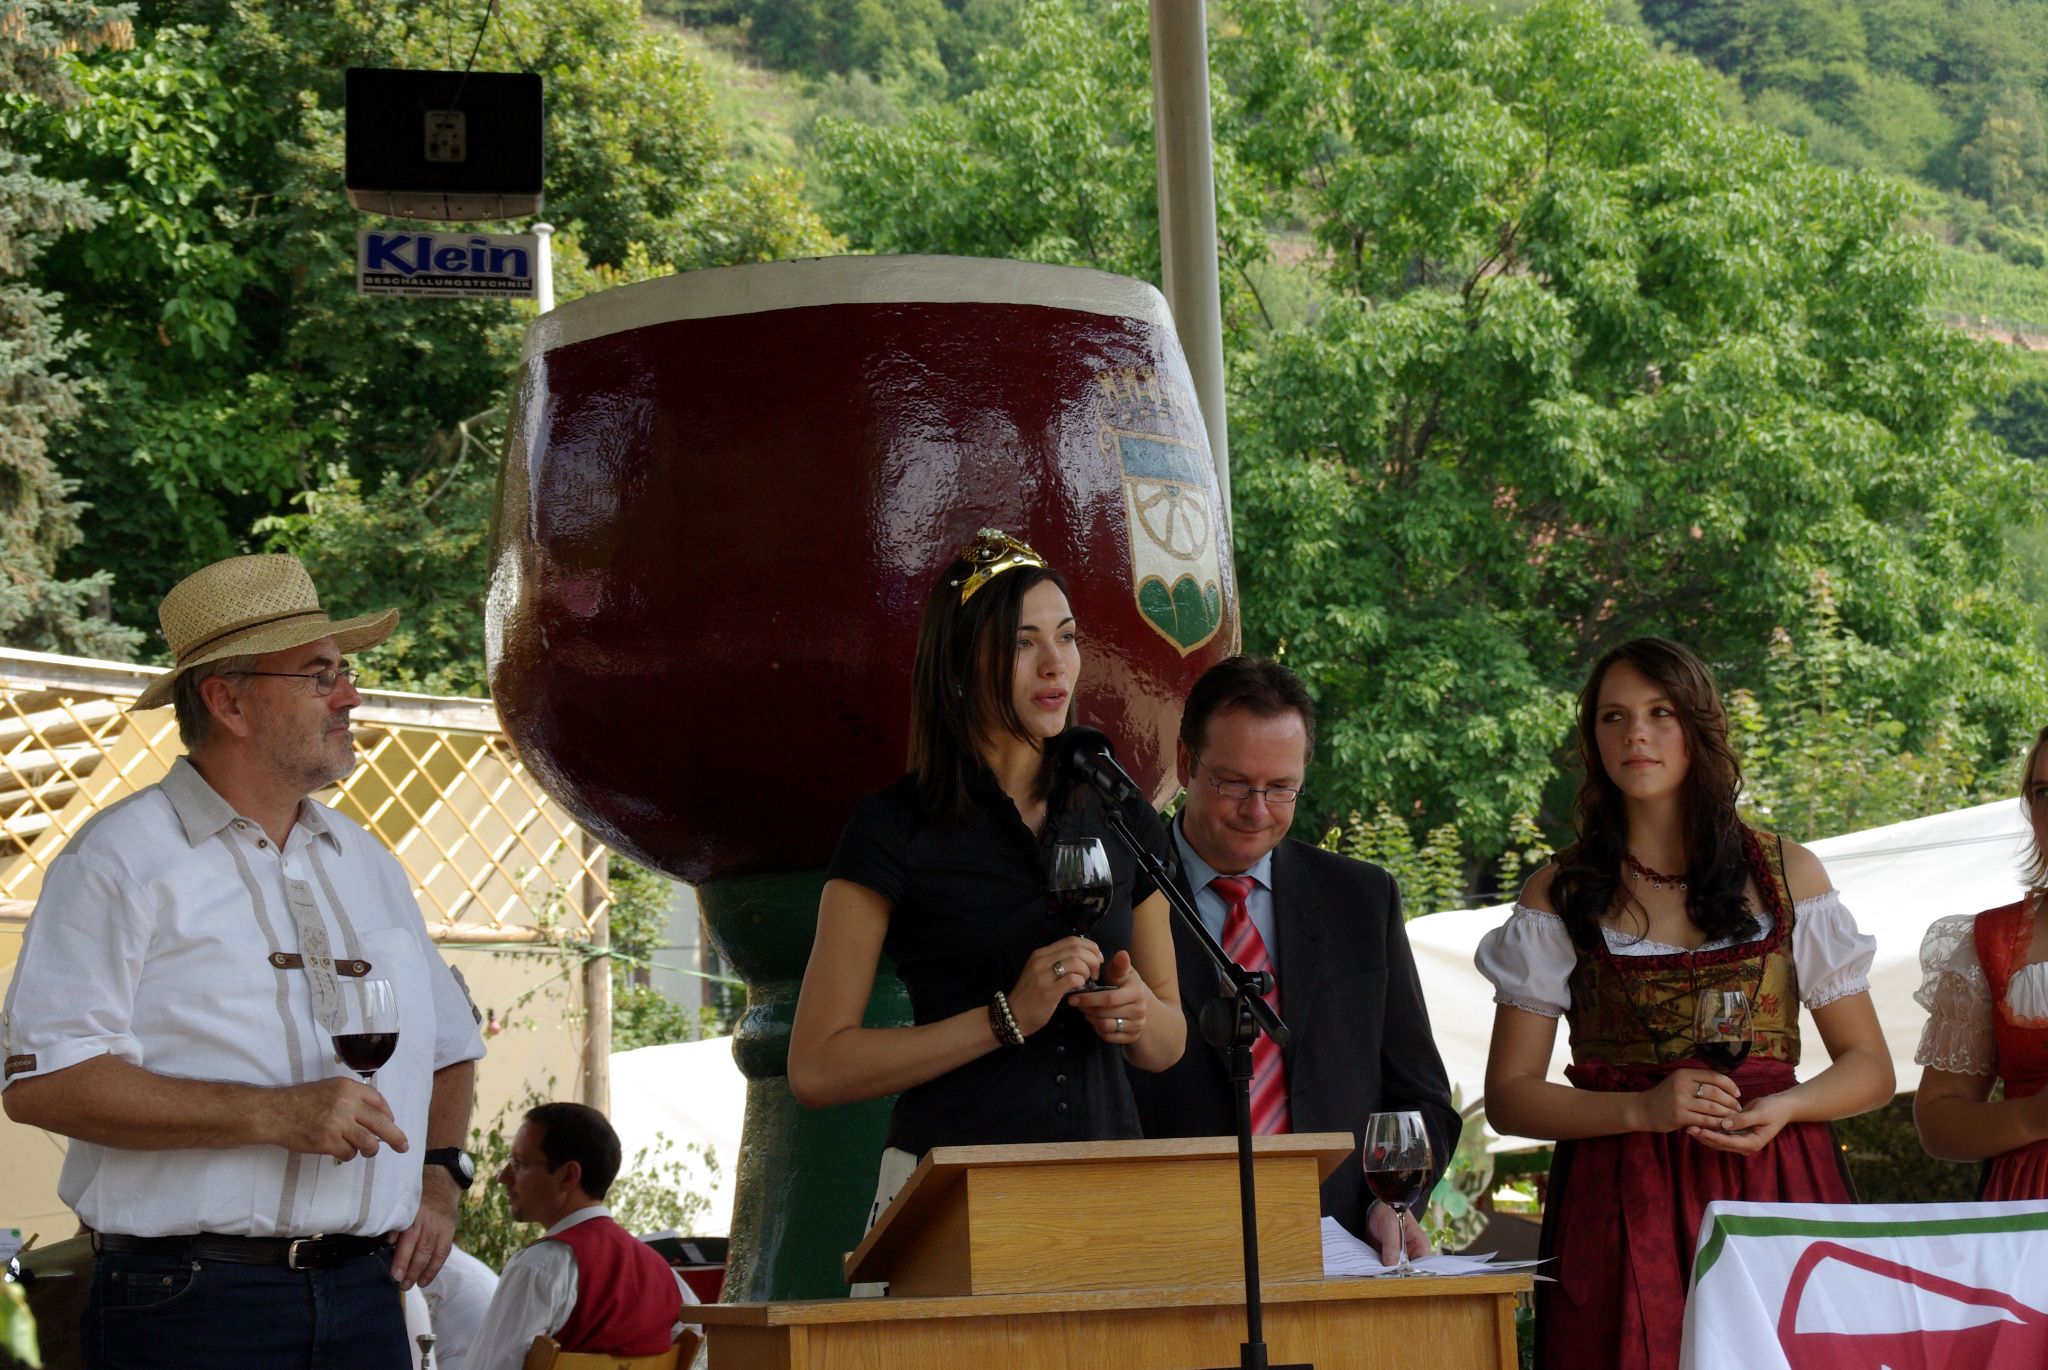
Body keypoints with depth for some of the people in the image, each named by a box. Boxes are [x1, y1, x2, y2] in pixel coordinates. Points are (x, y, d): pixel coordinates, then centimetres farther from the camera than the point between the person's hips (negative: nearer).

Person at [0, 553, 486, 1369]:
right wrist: (271, 1114, -19)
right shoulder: (122, 859, -4)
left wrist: (438, 1178, 13)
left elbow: (449, 1040, 31)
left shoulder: (368, 865, 17)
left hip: (362, 1299, 6)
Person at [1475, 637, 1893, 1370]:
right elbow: (1509, 1096, 3)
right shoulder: (1558, 894, 8)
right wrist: (1641, 1108, -12)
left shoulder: (1788, 874, 10)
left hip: (1773, 1185, 1)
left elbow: (1869, 1069, 10)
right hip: (1618, 1205, -1)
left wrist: (1783, 1108, -10)